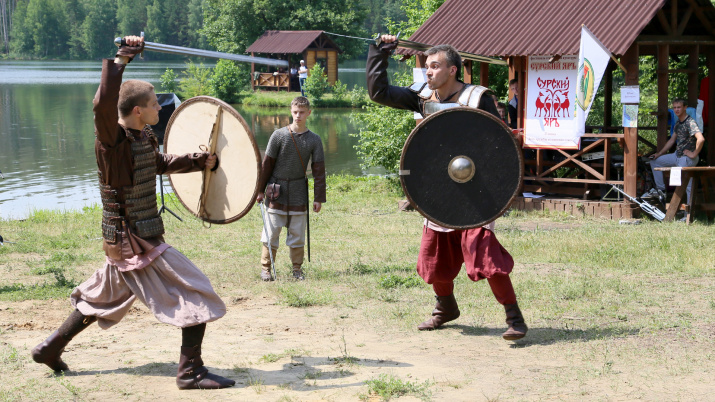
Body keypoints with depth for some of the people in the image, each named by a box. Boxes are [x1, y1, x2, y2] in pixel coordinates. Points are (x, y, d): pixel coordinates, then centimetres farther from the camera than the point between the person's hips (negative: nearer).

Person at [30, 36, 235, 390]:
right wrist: (121, 59, -35)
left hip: (131, 239, 9)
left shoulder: (144, 138, 7)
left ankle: (51, 348, 34)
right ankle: (191, 371, 0)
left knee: (103, 299, 25)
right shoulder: (113, 141, -20)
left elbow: (160, 163, 28)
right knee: (196, 296, -6)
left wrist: (200, 161, 22)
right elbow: (103, 104, -40)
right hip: (135, 241, -9)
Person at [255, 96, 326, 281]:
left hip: (299, 192, 1)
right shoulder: (279, 135, -5)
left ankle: (297, 269, 15)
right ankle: (265, 269, 9)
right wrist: (260, 190, 1)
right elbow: (267, 164, 1)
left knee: (298, 233, 5)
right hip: (277, 191, -1)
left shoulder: (314, 140, 0)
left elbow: (319, 170, 1)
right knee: (271, 231, 0)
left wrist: (319, 198, -2)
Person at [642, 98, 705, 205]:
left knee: (687, 185, -10)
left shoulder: (690, 122, -18)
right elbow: (672, 140, 22)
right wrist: (659, 153, 19)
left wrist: (694, 154, -23)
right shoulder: (678, 123, 12)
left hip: (687, 158, -10)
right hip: (677, 155, 10)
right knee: (655, 162, 18)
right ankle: (660, 190, 22)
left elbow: (701, 139, -32)